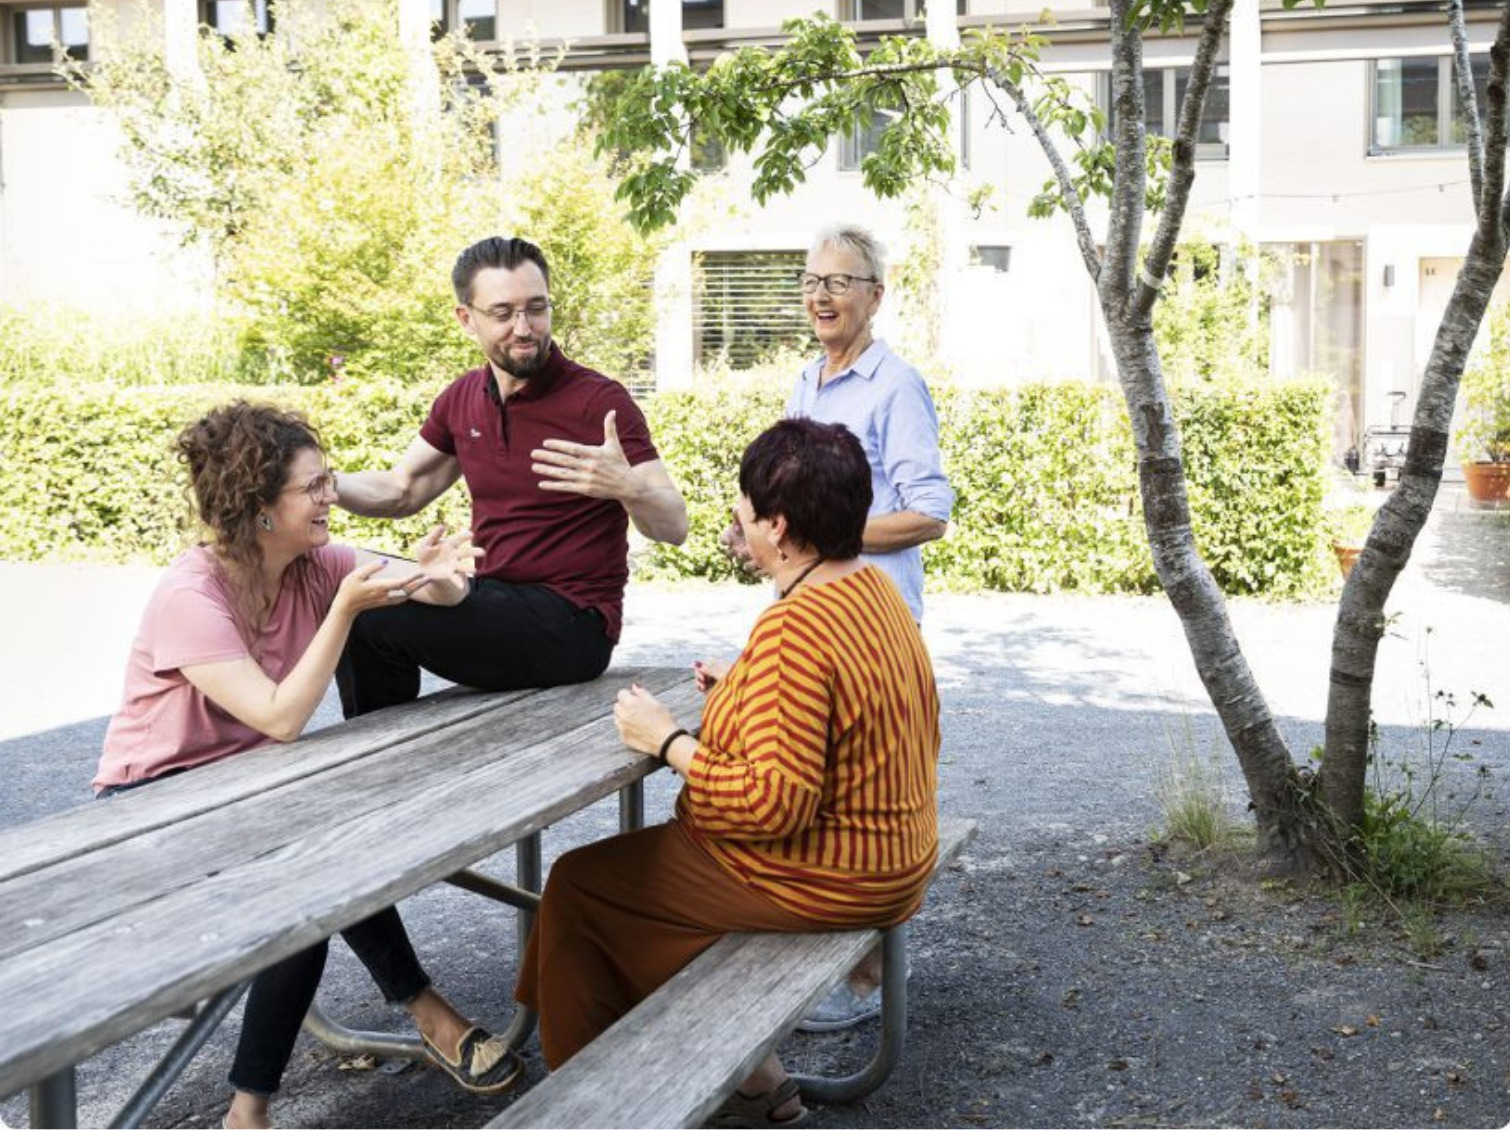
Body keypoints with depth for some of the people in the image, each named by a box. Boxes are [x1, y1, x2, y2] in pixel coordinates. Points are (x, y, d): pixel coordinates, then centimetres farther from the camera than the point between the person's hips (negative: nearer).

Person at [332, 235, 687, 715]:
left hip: (573, 625, -7)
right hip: (492, 598, 7)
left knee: (374, 622, -20)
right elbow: (400, 490, 20)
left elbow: (674, 528, -17)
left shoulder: (600, 401, -12)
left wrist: (628, 486, -39)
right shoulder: (462, 400, 8)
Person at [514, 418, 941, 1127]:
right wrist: (743, 690, 10)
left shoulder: (792, 627, -28)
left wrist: (667, 740, -19)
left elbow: (776, 802, -30)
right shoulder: (875, 589, 2)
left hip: (820, 881, -10)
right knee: (642, 855, 24)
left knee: (578, 884, 5)